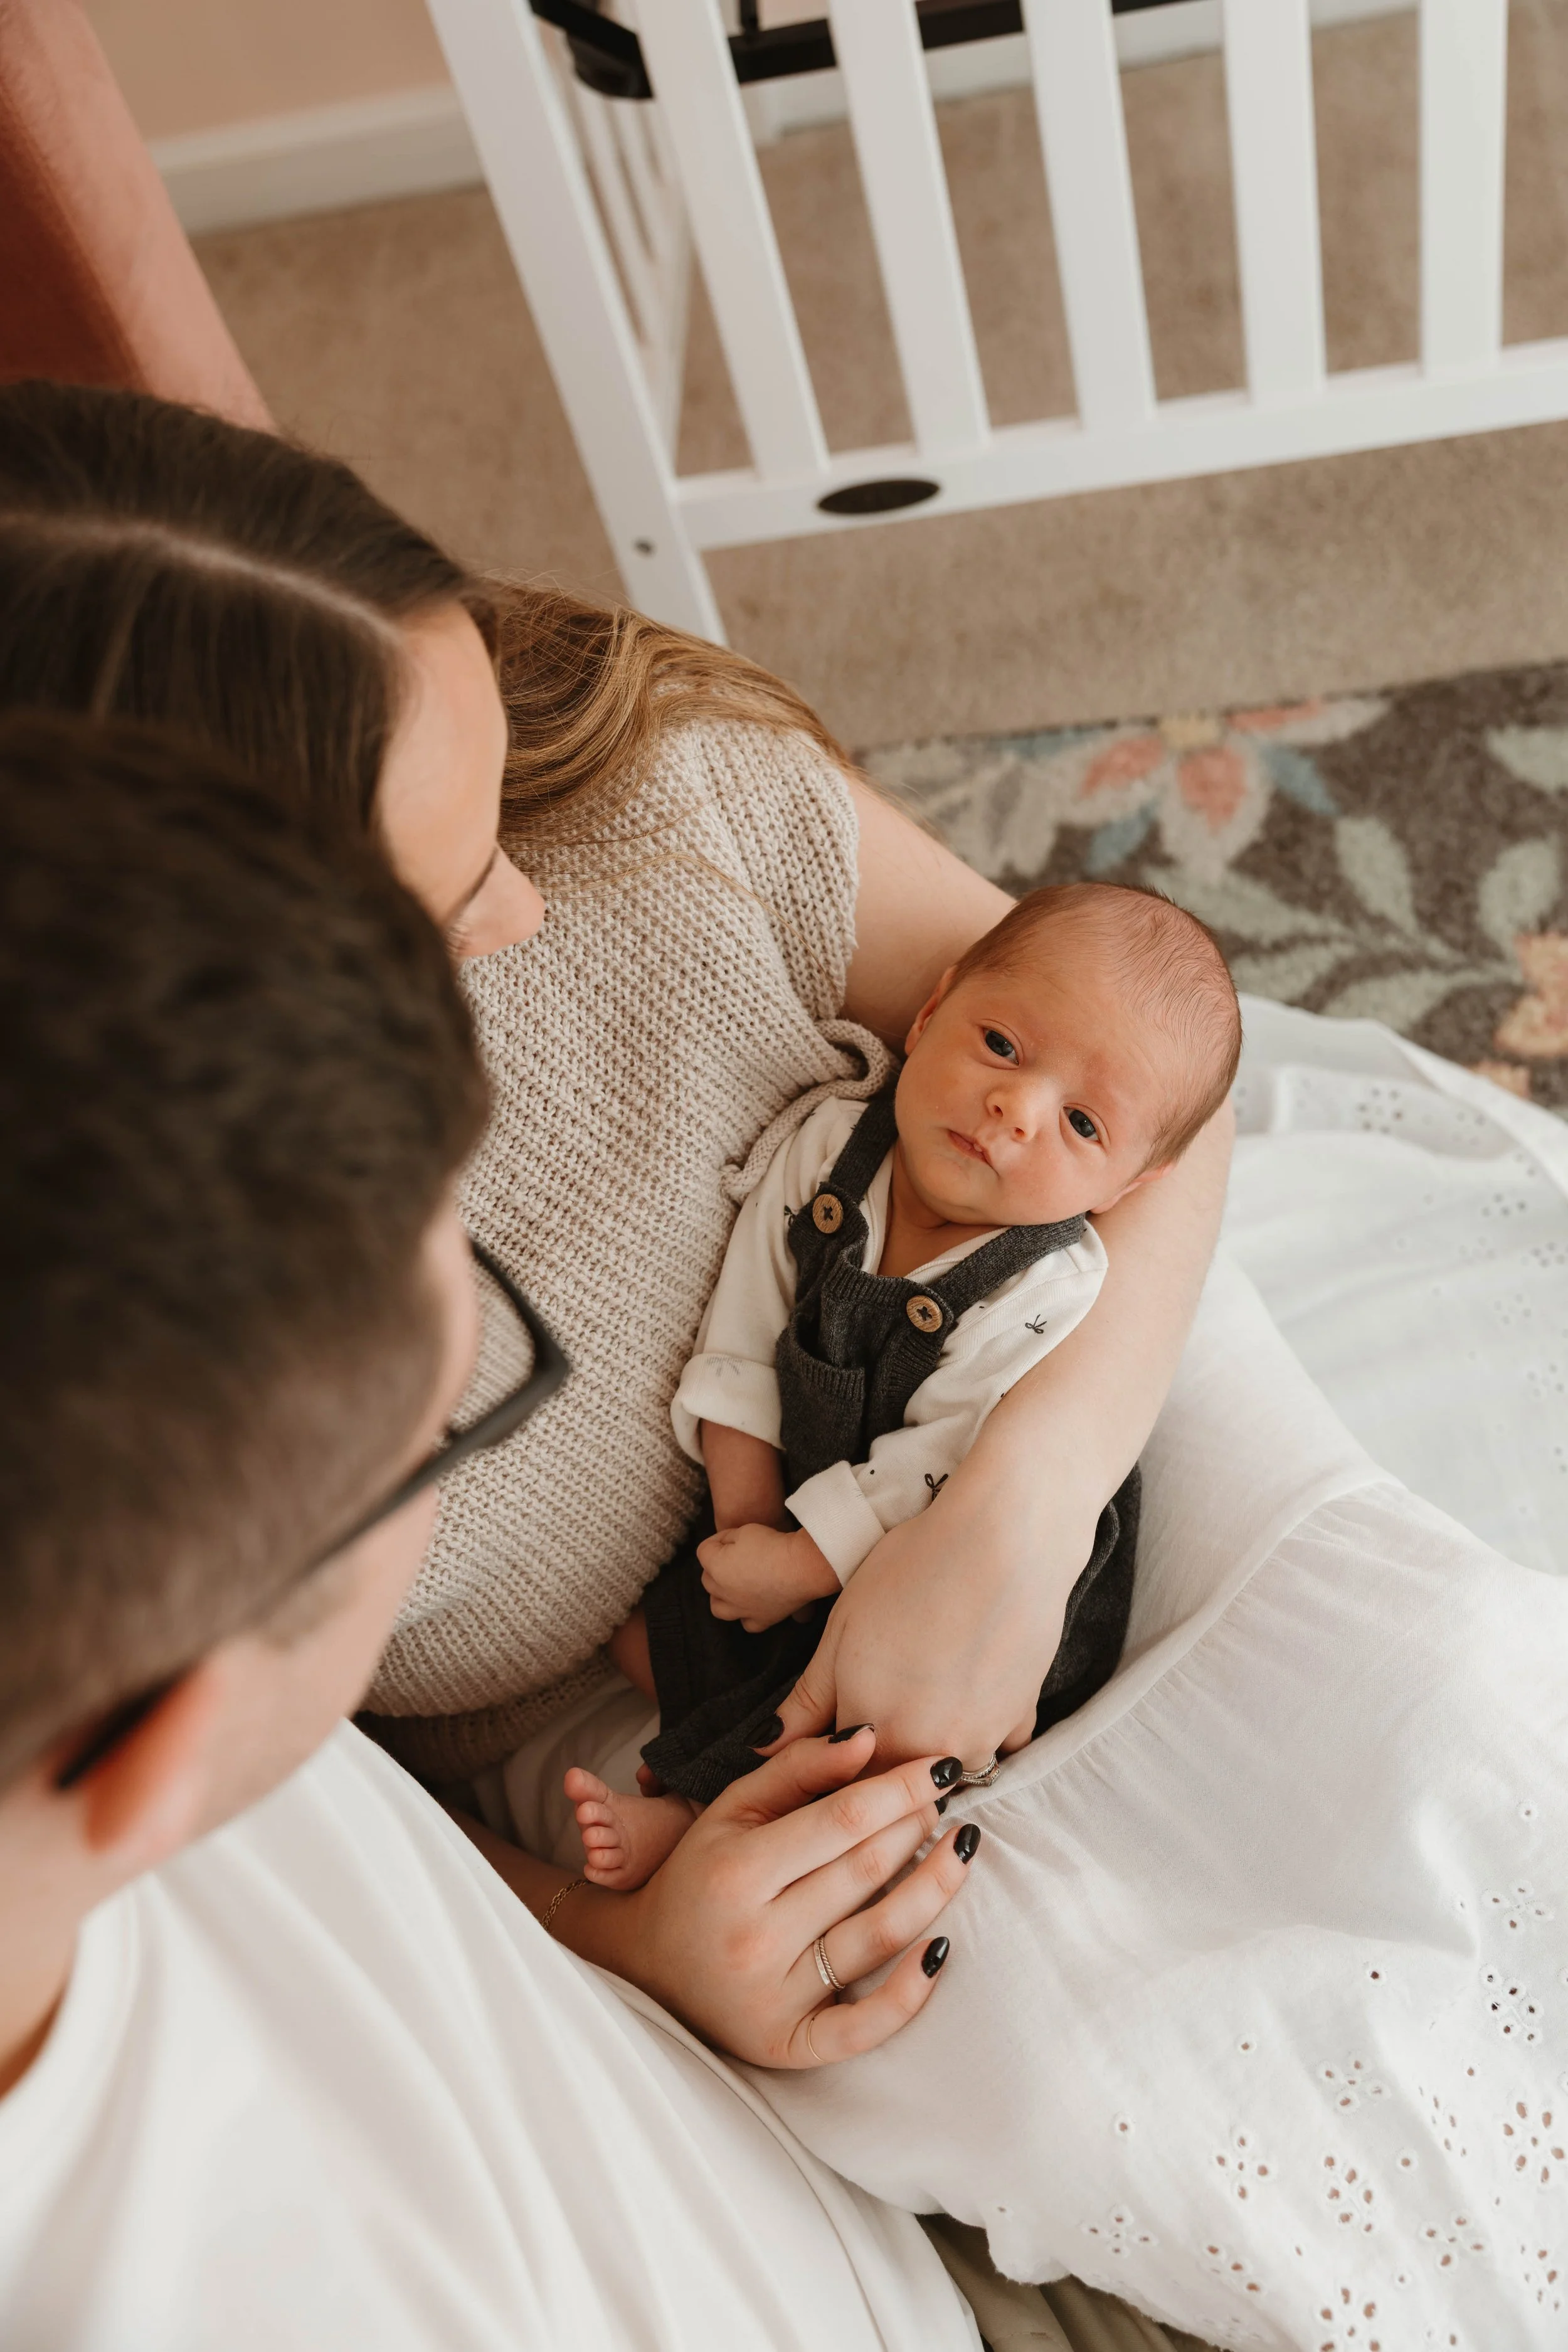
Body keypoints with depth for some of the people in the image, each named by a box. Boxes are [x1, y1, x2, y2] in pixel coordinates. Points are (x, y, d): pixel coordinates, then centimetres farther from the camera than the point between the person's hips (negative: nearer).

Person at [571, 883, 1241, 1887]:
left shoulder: (1052, 1297, -26)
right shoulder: (826, 1148, -12)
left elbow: (943, 1479, -23)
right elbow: (741, 1342, -7)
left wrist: (801, 1564, -23)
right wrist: (744, 1512, -12)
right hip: (795, 1504, 5)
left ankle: (699, 1805, -16)